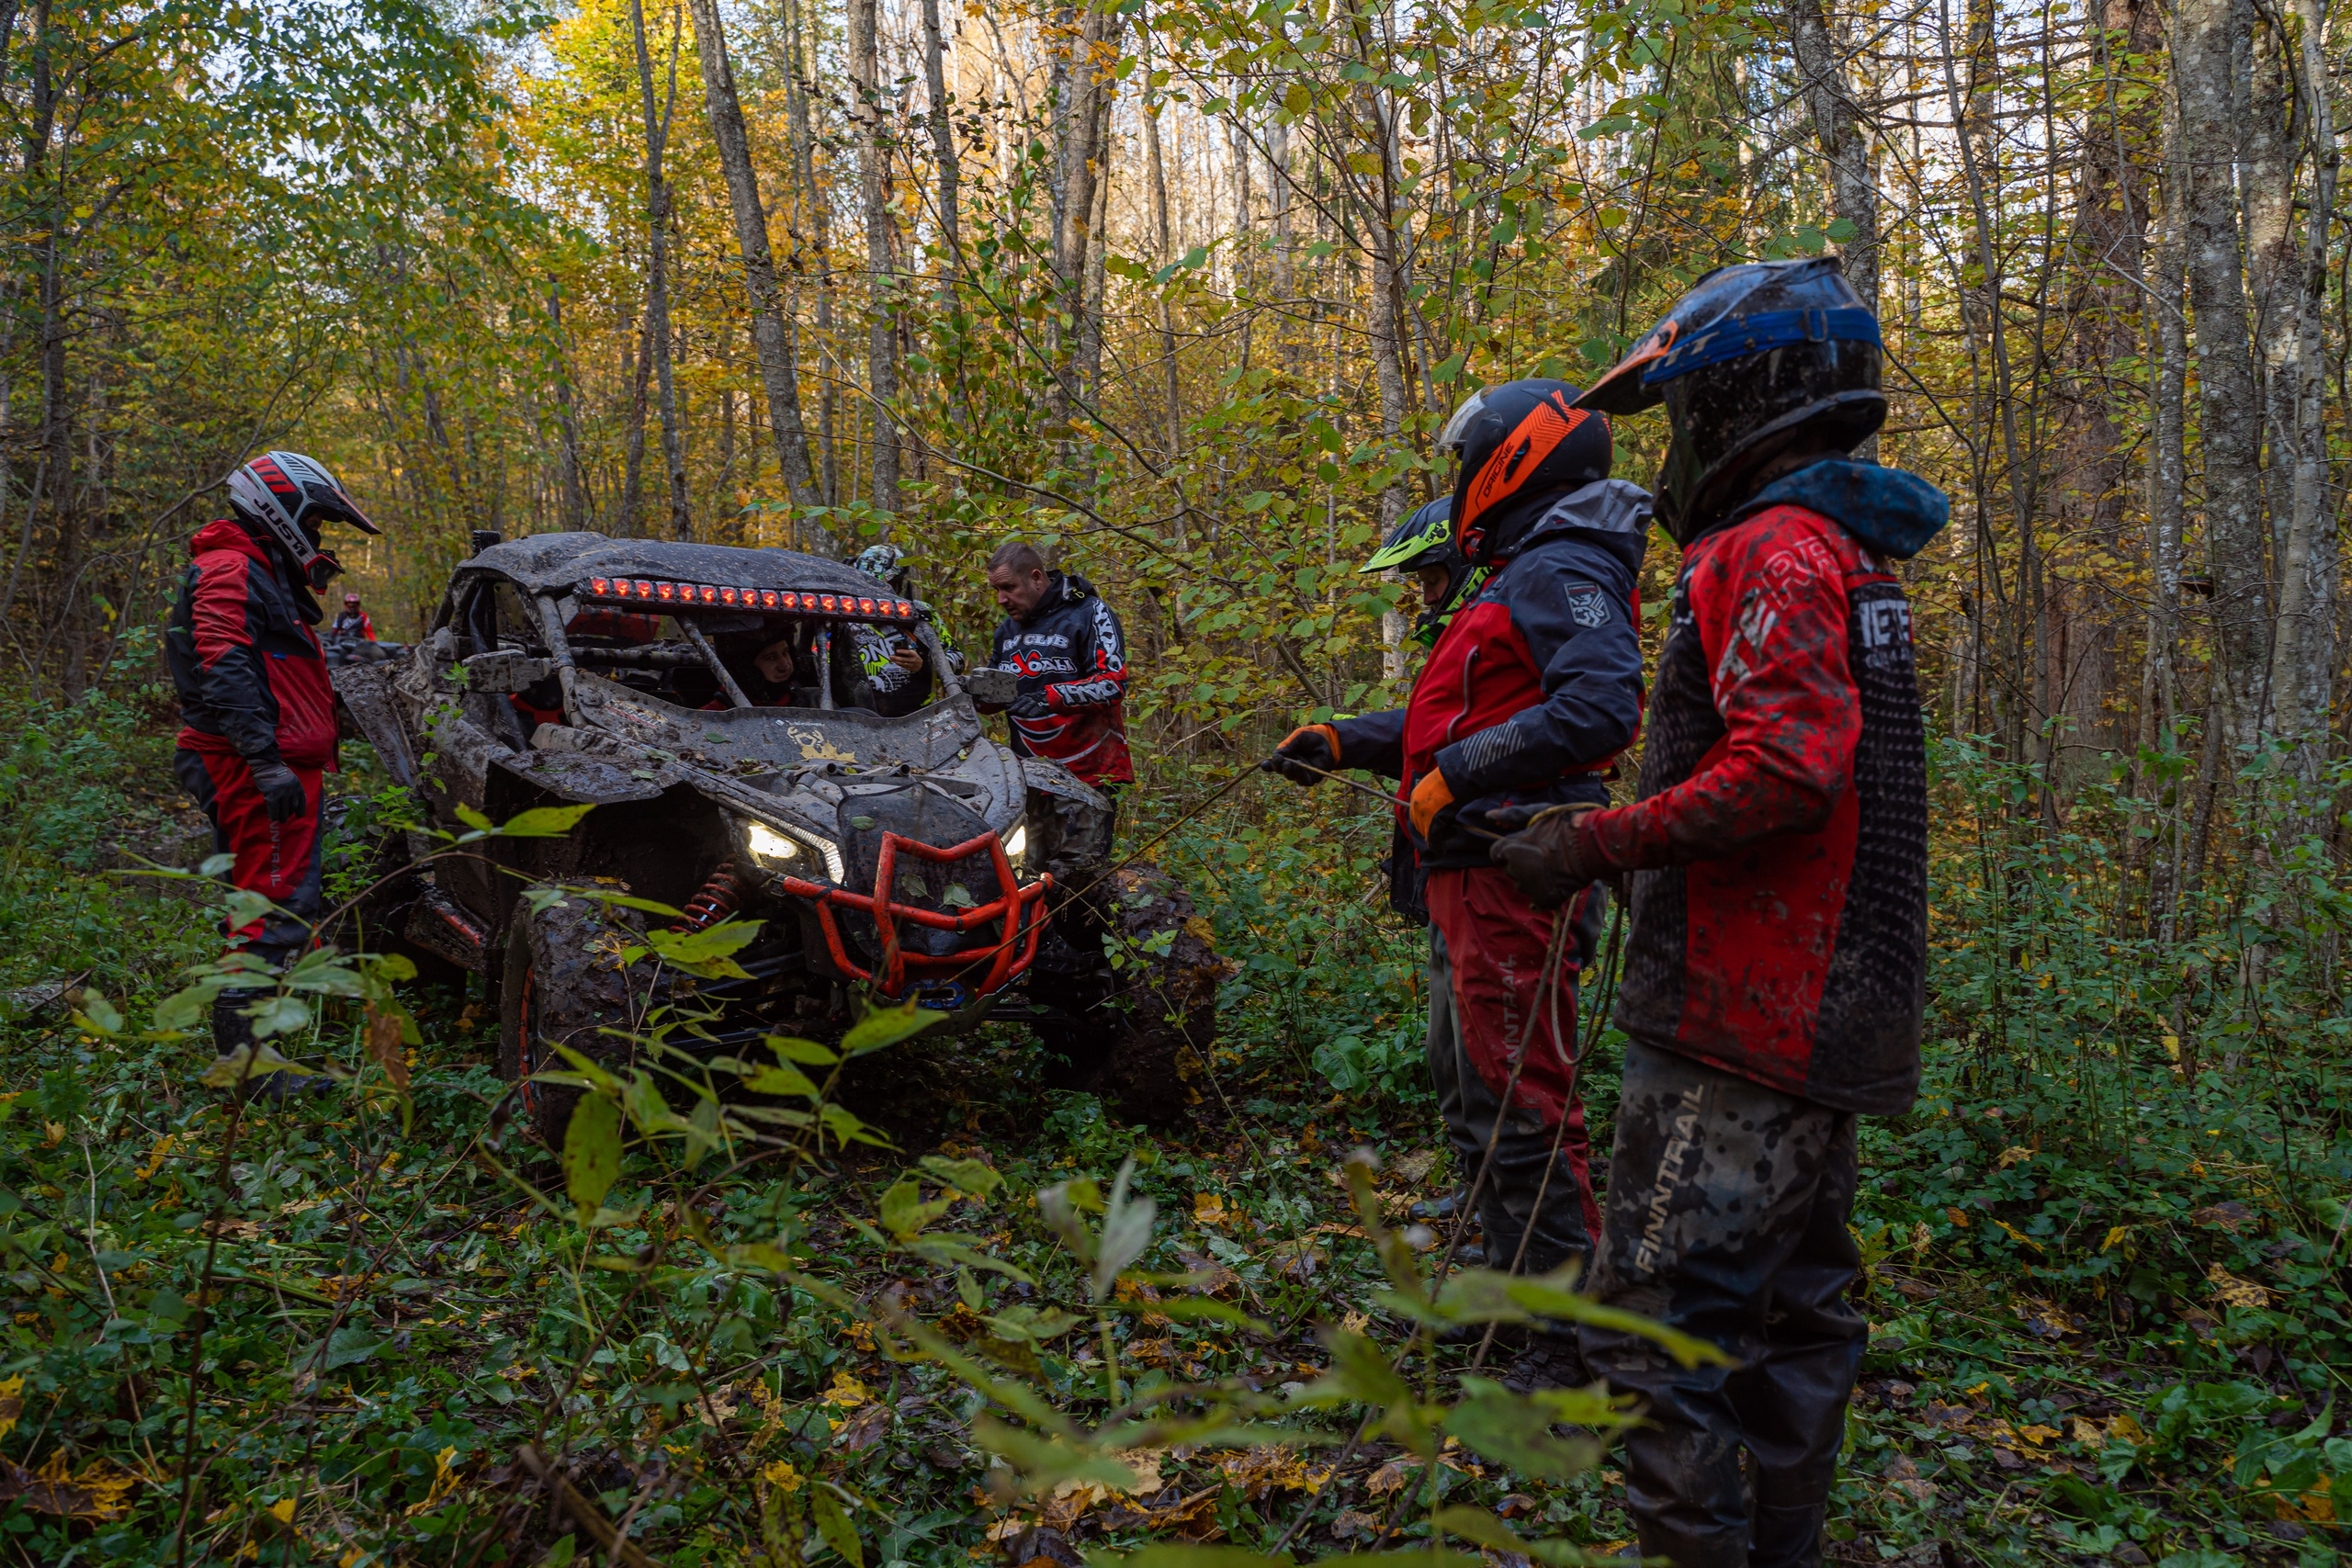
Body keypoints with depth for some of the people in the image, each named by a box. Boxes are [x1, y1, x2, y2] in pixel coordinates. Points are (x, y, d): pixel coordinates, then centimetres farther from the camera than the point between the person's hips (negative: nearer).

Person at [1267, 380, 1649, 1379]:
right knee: (1473, 1088, 20)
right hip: (1472, 879, 11)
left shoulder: (1564, 572, -12)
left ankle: (1574, 1342, -1)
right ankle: (1512, 1277, 34)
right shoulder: (1524, 578, 22)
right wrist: (1343, 742, 21)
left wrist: (1454, 773, -23)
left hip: (1511, 874, -11)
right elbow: (1459, 714, 26)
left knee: (1521, 1108, -9)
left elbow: (1599, 707, -27)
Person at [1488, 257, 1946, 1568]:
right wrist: (1619, 838, 17)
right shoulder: (1854, 553, 19)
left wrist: (1596, 845, -19)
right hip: (1829, 1011, 11)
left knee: (1663, 1320, -6)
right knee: (1796, 1307, 18)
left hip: (1741, 1018, -11)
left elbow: (1785, 765, -27)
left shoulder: (1773, 550, -14)